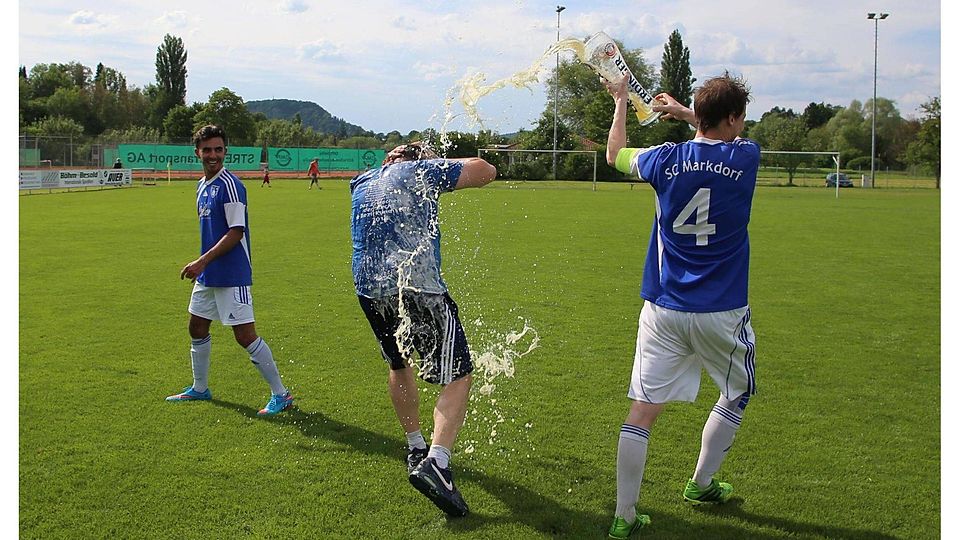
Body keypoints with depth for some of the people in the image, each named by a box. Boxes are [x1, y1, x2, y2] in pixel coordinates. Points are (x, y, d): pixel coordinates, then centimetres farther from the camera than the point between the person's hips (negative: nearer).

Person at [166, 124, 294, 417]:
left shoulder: (229, 184, -15)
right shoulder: (202, 185, 13)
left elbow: (236, 232, -19)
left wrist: (203, 261, -21)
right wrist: (201, 265, 19)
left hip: (232, 275, -9)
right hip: (208, 275, 9)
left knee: (245, 335, -9)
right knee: (197, 329, 18)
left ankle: (281, 395, 1)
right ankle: (199, 388, 36)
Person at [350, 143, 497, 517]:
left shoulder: (361, 184, 20)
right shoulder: (421, 171, 4)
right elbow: (485, 171, 6)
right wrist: (443, 165, 22)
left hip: (369, 289, 7)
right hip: (418, 287, -6)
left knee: (398, 365, 28)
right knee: (458, 378, -4)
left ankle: (415, 448, 39)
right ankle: (436, 462, -22)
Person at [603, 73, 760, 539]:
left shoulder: (667, 160, -3)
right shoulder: (746, 158, -6)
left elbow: (615, 155, 17)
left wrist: (620, 102, 29)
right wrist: (685, 113, 26)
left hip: (663, 311, 1)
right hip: (722, 313, -1)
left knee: (643, 409, 3)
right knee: (737, 395, 25)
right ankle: (701, 484, 36)